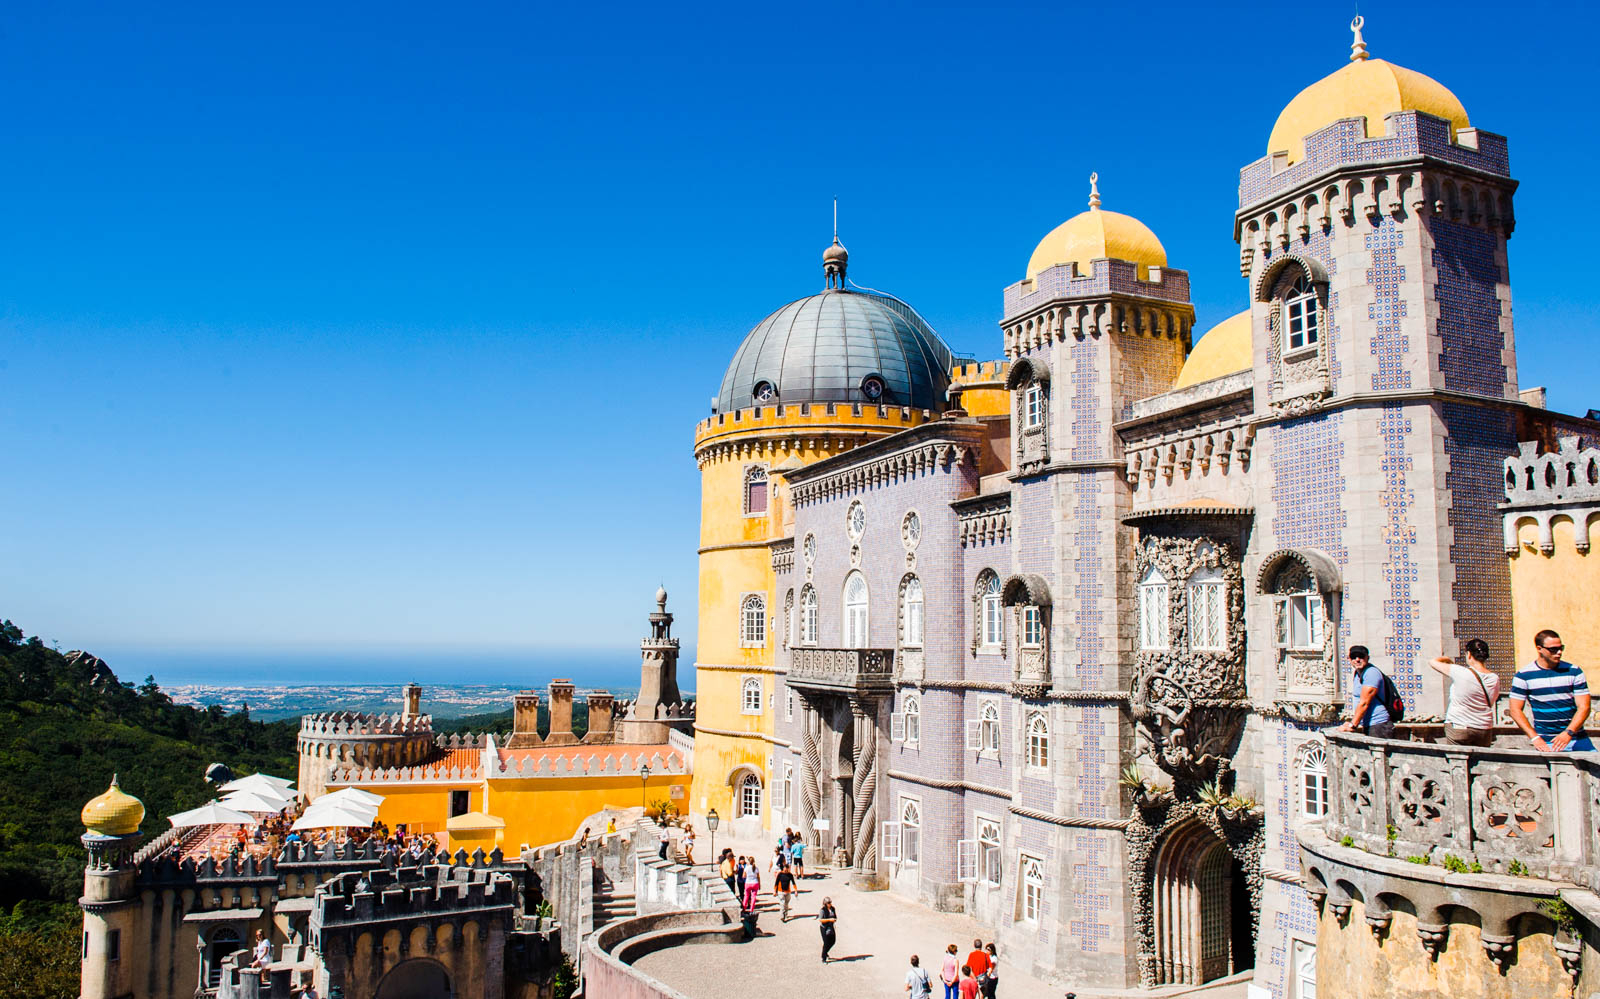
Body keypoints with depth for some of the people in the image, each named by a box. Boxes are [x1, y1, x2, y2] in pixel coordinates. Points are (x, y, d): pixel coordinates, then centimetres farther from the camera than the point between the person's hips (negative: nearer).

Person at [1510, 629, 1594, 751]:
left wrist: (1568, 733, -14)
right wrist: (1535, 738, -10)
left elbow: (1583, 707, -1)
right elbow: (1516, 710, -1)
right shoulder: (1523, 676, -1)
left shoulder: (1574, 671, 3)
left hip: (1577, 739, 2)